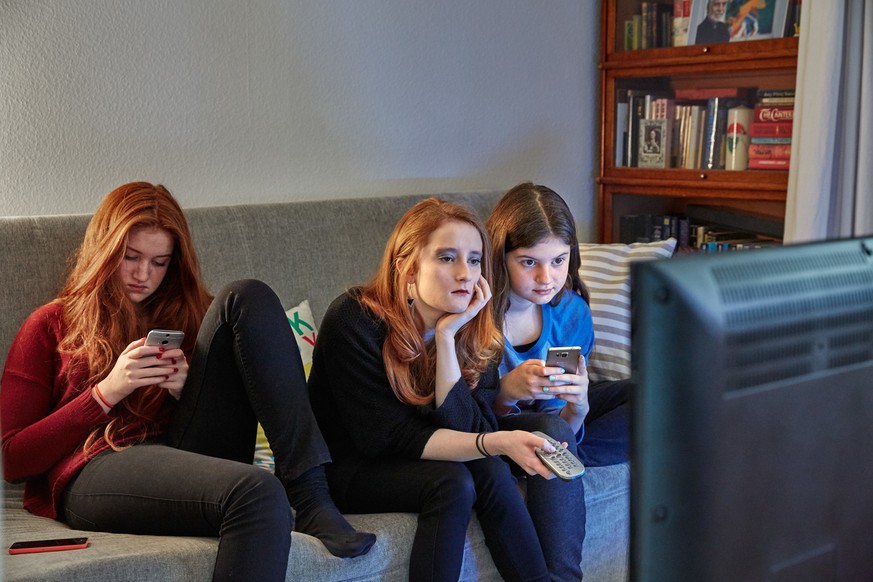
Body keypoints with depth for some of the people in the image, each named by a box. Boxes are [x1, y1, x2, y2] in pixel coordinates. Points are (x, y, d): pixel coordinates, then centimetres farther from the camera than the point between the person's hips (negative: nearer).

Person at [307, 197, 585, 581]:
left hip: (415, 459, 4)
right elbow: (391, 438, -26)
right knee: (451, 481, -30)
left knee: (488, 470, -26)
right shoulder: (354, 321, -23)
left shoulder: (475, 332, -9)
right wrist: (498, 443, -37)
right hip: (349, 466, -4)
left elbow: (464, 432, -19)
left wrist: (446, 337, -28)